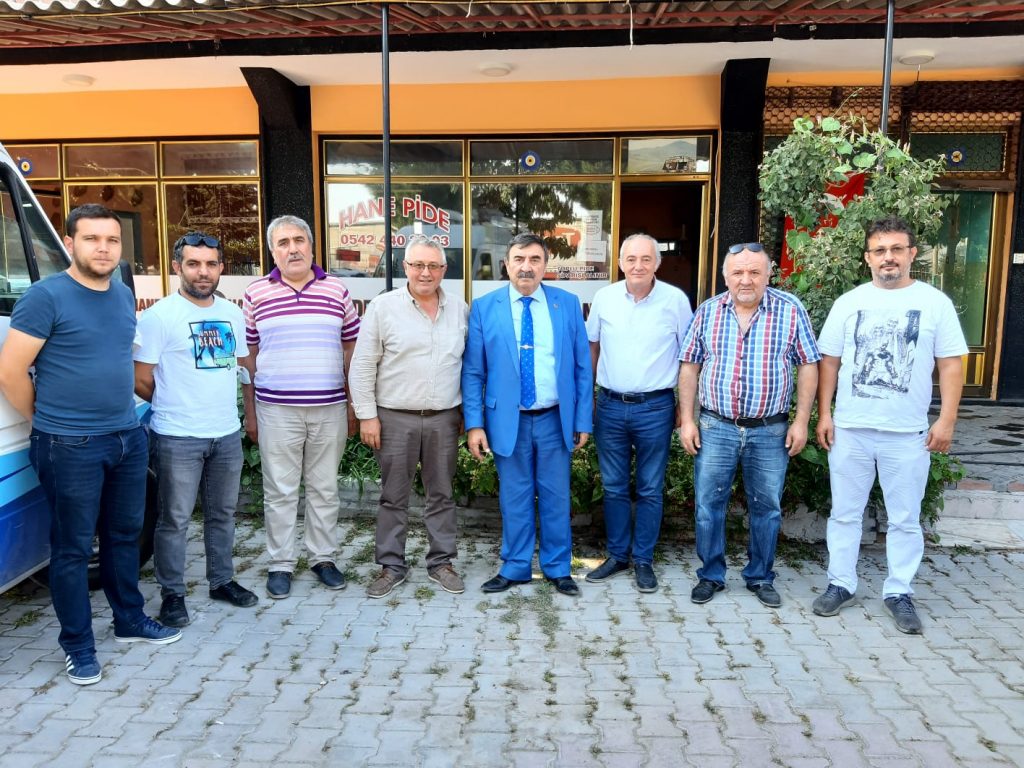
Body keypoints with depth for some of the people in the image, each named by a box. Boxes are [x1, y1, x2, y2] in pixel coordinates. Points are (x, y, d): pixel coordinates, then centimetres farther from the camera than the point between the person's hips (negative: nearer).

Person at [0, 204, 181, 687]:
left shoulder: (124, 296, 8)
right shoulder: (46, 296, -13)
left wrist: (123, 415, 15)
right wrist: (47, 423, -3)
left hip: (128, 438, 6)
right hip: (70, 447, -6)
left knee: (124, 535, 17)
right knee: (73, 547, 5)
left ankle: (130, 621, 33)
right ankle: (77, 646, 20)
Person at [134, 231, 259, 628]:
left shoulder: (232, 314, 8)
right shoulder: (158, 316, -10)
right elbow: (141, 380, -7)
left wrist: (222, 407, 12)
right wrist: (175, 406, 5)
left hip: (227, 434, 6)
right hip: (178, 438, -5)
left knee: (222, 513, 16)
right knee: (175, 520, 5)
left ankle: (222, 581, 31)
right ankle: (172, 594, 20)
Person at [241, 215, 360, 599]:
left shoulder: (337, 290, 4)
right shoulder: (256, 293, 2)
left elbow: (351, 348, 8)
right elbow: (248, 355, 6)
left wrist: (355, 404, 6)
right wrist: (249, 411, 4)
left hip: (329, 408, 1)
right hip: (276, 409, -1)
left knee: (325, 489, 12)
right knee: (280, 491, 7)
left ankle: (323, 558, 26)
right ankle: (280, 564, 22)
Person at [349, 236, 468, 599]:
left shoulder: (460, 310, 5)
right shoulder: (383, 307, -4)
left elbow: (469, 364, 11)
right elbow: (363, 366, -3)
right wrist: (367, 415, -7)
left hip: (444, 419, 2)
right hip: (395, 419, -2)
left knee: (442, 494, 11)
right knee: (393, 497, 8)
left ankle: (441, 562, 25)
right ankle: (392, 565, 22)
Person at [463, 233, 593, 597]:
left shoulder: (568, 304, 2)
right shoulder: (484, 307, -1)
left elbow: (582, 367, 3)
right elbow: (472, 372, -1)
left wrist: (583, 419, 1)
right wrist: (474, 424, -7)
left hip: (556, 419, 1)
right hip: (508, 421, 0)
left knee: (556, 497, 11)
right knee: (515, 498, 11)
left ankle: (558, 568, 28)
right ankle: (515, 567, 28)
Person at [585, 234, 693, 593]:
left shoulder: (676, 300, -5)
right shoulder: (604, 298, 1)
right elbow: (592, 346, 12)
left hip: (655, 408, -2)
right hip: (610, 406, 2)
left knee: (650, 489, 8)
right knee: (613, 487, 12)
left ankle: (643, 560, 22)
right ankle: (617, 555, 27)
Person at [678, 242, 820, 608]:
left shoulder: (791, 310, -3)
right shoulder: (707, 311, 1)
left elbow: (808, 366, 1)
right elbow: (690, 366, 5)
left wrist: (801, 421, -4)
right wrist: (687, 420, 0)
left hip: (771, 431, 0)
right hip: (715, 427, 1)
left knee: (767, 508, 11)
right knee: (709, 505, 6)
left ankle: (761, 577, 29)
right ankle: (710, 575, 23)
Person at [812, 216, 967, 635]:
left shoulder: (935, 303, 0)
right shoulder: (848, 302, 4)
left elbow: (950, 365, 0)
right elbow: (829, 361, 7)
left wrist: (946, 419, -6)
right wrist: (824, 414, 1)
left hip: (908, 433, -1)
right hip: (849, 429, 1)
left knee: (905, 519, 9)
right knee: (845, 513, 11)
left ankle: (899, 592, 24)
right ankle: (841, 584, 24)